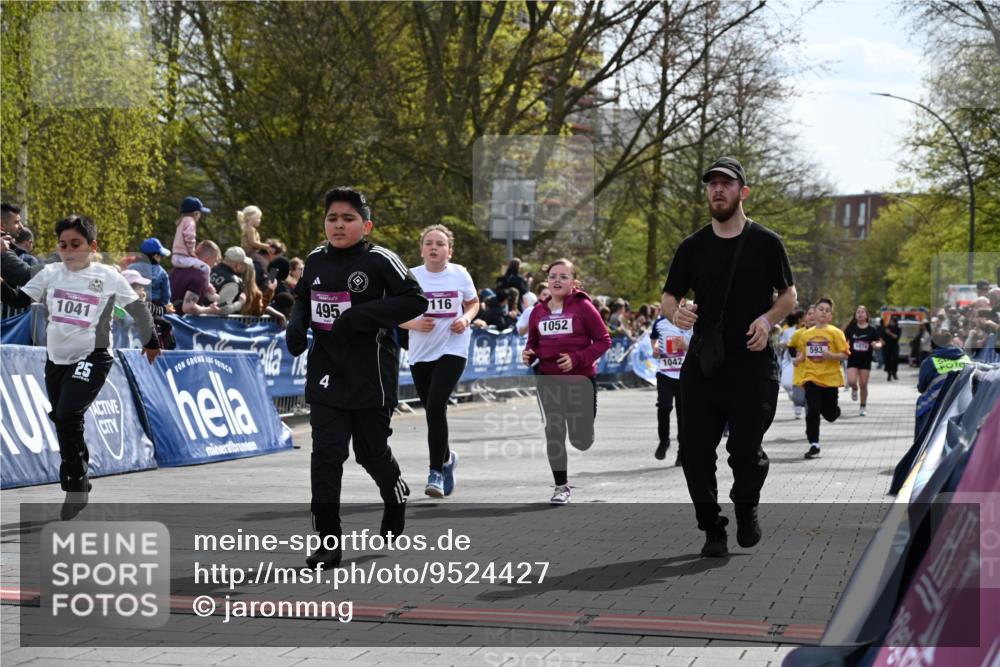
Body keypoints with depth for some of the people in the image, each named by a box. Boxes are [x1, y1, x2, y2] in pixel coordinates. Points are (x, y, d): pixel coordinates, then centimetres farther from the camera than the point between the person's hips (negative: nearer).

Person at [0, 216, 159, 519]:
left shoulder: (108, 276, -6)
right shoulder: (50, 274, 2)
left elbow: (136, 307, 4)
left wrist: (151, 342, 13)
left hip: (92, 358, -5)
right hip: (57, 359, 5)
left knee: (67, 416, -18)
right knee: (62, 420, 13)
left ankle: (76, 484, -5)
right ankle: (80, 476, 30)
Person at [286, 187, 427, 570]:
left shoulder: (379, 261, -9)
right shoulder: (316, 261, 7)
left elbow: (415, 301, -14)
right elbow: (303, 299, 24)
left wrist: (363, 315, -22)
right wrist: (297, 324, 2)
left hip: (371, 376, -4)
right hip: (326, 375, 4)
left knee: (372, 452, 10)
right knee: (325, 455, -5)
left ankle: (397, 497, 44)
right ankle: (328, 542, -2)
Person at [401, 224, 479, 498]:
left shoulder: (459, 274, -2)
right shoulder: (411, 277, -2)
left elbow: (474, 303, 15)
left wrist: (465, 319, -6)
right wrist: (413, 323, -15)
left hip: (452, 350, -2)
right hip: (421, 353, 2)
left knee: (435, 407, -17)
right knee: (433, 411, 10)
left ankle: (436, 472, -8)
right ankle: (446, 458, 39)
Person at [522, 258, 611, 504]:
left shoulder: (583, 307, -9)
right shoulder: (539, 311, 4)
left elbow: (604, 340, -7)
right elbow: (533, 342, 16)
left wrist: (577, 358, -19)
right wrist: (528, 355, -7)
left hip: (580, 380, -3)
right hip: (548, 380, 3)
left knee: (580, 439, 2)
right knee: (553, 434, 0)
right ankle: (561, 487, 13)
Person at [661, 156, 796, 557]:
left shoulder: (766, 243, 4)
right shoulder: (693, 247, 9)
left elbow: (789, 296, 10)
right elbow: (668, 299, 11)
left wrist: (767, 319, -11)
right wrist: (675, 313, -13)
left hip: (753, 366, -3)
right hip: (702, 365, 3)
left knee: (745, 450, -10)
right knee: (696, 452, -2)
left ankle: (746, 508, 22)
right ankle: (712, 529, 16)